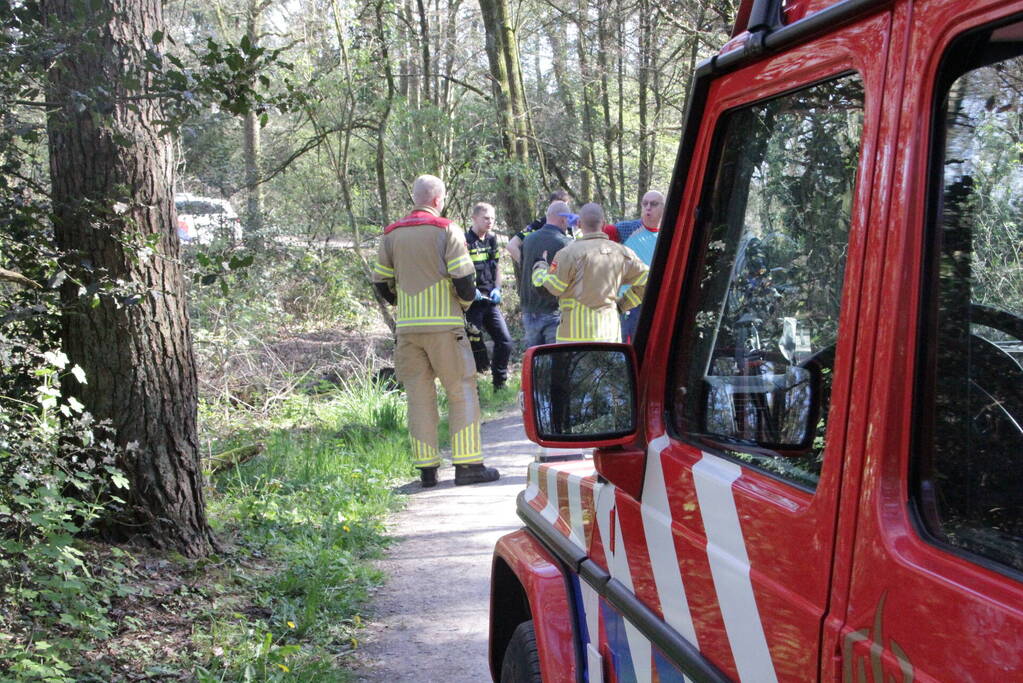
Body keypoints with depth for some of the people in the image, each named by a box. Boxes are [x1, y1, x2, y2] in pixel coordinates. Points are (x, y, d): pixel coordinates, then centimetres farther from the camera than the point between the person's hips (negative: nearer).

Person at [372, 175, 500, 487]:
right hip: (444, 324, -5)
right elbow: (464, 278, -11)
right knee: (461, 391, 2)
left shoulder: (391, 234, 9)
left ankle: (426, 468, 9)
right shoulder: (446, 230, -6)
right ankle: (467, 464, -2)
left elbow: (381, 282, 12)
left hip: (406, 326, 5)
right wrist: (465, 302, 8)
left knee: (419, 395, 8)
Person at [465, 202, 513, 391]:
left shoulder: (492, 240, 12)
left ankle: (500, 385, 18)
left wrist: (497, 289, 6)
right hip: (472, 303, -7)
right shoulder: (465, 241, -11)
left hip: (490, 301, 7)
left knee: (505, 341, 5)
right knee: (475, 347, -4)